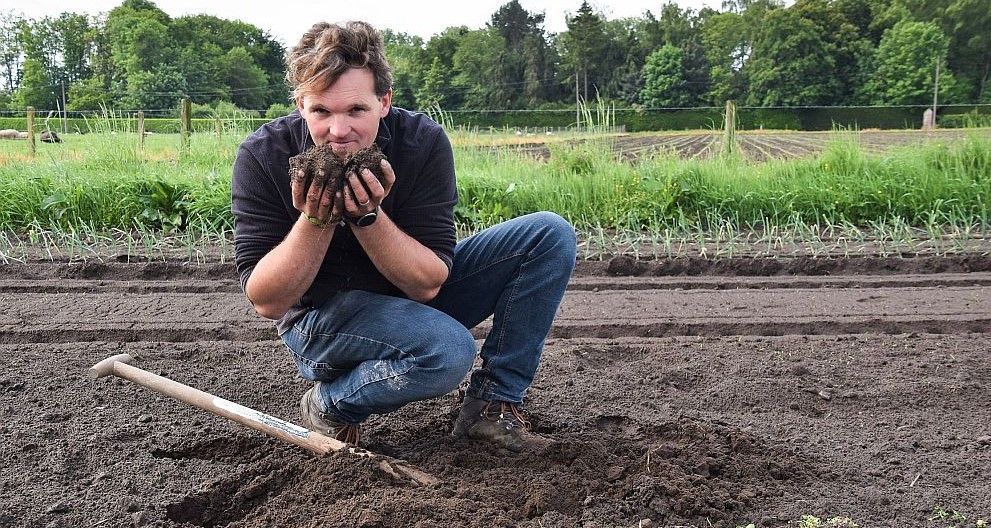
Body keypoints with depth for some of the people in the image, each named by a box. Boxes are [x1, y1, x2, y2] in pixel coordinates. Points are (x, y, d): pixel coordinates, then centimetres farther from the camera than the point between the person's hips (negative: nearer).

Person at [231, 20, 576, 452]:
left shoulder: (423, 142, -18)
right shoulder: (263, 155, -20)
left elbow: (428, 284, -18)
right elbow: (265, 302, -19)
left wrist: (369, 216, -33)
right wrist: (315, 221, -34)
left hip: (411, 301, 4)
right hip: (320, 317, -4)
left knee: (550, 236, -11)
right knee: (449, 350, -35)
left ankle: (493, 404, -6)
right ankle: (329, 404, -7)